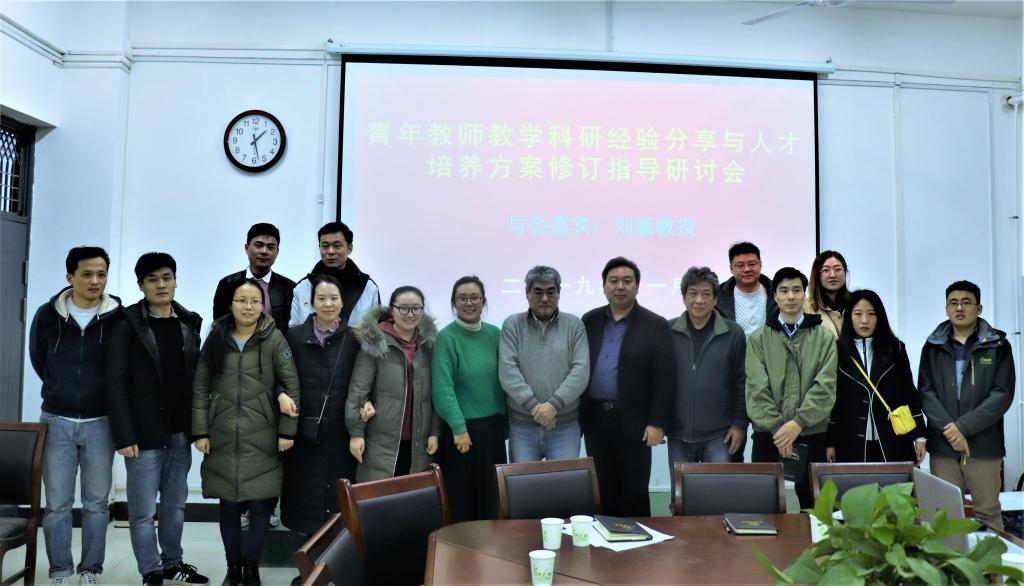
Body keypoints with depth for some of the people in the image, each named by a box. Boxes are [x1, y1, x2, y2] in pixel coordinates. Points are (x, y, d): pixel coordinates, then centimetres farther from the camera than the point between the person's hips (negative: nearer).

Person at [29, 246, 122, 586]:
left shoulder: (119, 317, -8)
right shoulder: (47, 315, -2)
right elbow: (37, 358, 15)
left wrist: (102, 393, 7)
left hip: (100, 423, -1)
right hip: (57, 421, 1)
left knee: (96, 503, 7)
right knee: (57, 503, 6)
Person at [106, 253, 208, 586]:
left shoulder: (189, 325, 7)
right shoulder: (128, 325, -6)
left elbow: (195, 379, 9)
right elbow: (115, 383, -9)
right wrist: (124, 436, -14)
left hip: (181, 433, 4)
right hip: (145, 433, -4)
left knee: (175, 504, 15)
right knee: (143, 510, 3)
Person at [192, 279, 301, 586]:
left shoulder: (273, 338, -4)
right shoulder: (216, 339, 5)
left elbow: (292, 384, -5)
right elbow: (200, 388, 6)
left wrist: (287, 430, -8)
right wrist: (200, 431, 1)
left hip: (262, 440, -2)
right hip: (223, 439, 2)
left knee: (260, 505, 2)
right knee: (228, 505, 10)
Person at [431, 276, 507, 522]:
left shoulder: (494, 334, 5)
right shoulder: (447, 337, -9)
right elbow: (443, 387, -14)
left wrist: (505, 420, 8)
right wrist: (459, 428, -18)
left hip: (493, 425, 5)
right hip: (463, 428, -5)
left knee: (493, 494, 12)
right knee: (463, 496, 4)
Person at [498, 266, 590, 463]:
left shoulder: (574, 325, 5)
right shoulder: (512, 325, 4)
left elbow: (581, 371, -4)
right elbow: (507, 371, -6)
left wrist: (553, 405, -14)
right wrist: (534, 406, -14)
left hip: (565, 426, 0)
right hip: (522, 425, 0)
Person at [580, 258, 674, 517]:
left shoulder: (655, 325, -3)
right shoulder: (589, 321, 8)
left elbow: (664, 378, -6)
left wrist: (657, 423, -10)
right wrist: (576, 415, 5)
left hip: (633, 422, -3)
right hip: (595, 419, 3)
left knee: (635, 493, 4)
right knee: (603, 491, 10)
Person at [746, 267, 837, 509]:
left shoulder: (824, 337, 4)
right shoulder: (758, 339, 4)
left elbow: (825, 387, -5)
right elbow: (757, 390, -3)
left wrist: (798, 423, -15)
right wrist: (776, 428, -13)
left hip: (812, 435, 0)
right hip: (768, 436, 0)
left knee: (814, 506, 8)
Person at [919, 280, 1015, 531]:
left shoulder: (998, 345, 4)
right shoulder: (933, 347, 9)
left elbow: (1003, 394, -4)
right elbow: (926, 392, 3)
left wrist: (963, 426, -12)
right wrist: (948, 428, -12)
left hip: (983, 444, -1)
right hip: (942, 445, 1)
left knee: (988, 512, 5)